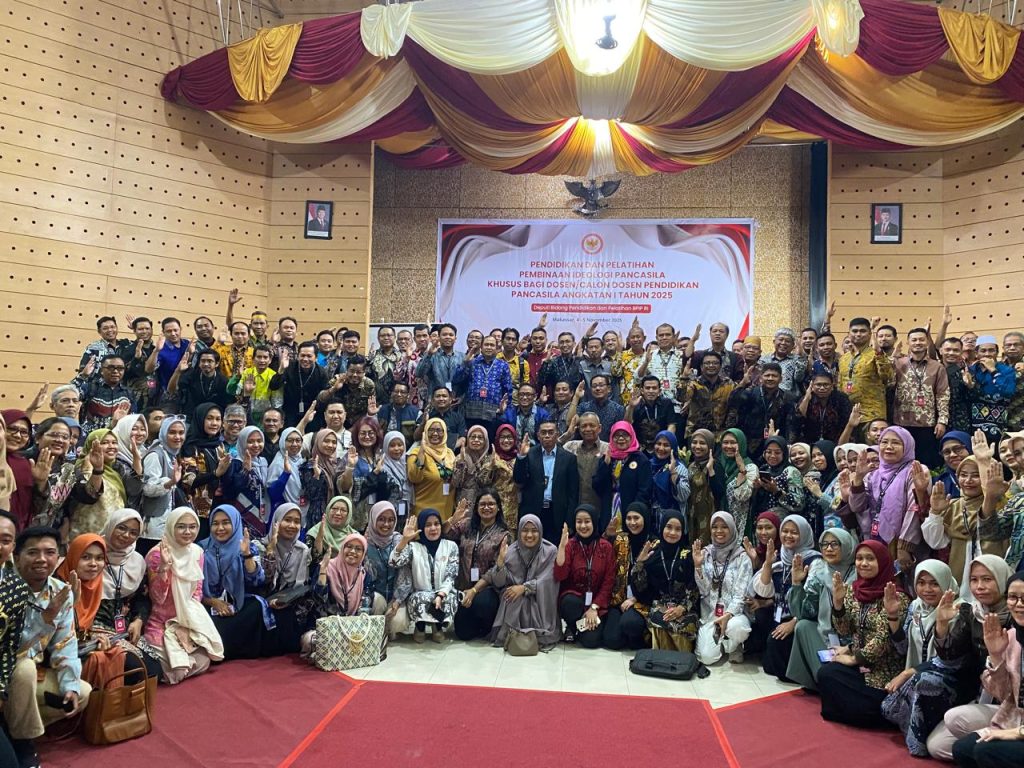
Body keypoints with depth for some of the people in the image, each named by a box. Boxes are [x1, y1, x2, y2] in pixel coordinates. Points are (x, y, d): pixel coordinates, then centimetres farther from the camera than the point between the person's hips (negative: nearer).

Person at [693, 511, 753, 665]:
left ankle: (734, 646, 1)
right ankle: (722, 642, 18)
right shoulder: (705, 554, 3)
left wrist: (728, 615, -26)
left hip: (733, 612, -2)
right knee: (707, 657, -18)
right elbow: (703, 590, -2)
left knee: (737, 628, -37)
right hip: (709, 613, 2)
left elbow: (741, 594, -10)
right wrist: (698, 565, -16)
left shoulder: (742, 557, -5)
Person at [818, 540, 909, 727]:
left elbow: (884, 638, -17)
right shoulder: (853, 589, 3)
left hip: (883, 668, -5)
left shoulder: (895, 596, -15)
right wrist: (838, 600, -16)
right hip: (859, 662, 5)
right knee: (826, 673, -20)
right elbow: (844, 630, 0)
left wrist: (854, 659, -12)